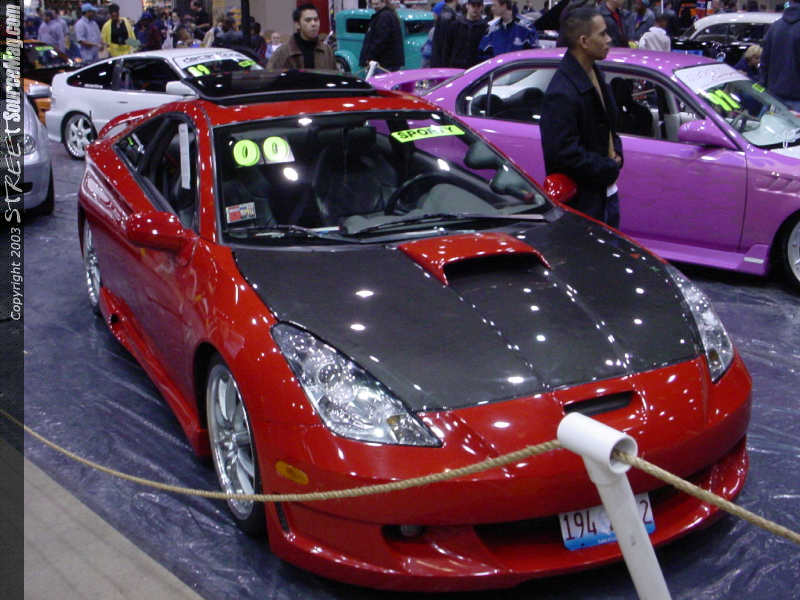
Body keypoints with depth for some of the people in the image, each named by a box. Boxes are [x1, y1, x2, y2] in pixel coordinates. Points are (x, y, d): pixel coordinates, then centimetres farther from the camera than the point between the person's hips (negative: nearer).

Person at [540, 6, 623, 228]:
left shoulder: (594, 74, 9)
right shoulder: (561, 94, -24)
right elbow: (564, 153, -26)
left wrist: (616, 156, 2)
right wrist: (610, 168, -16)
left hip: (607, 191, 10)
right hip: (582, 202, -9)